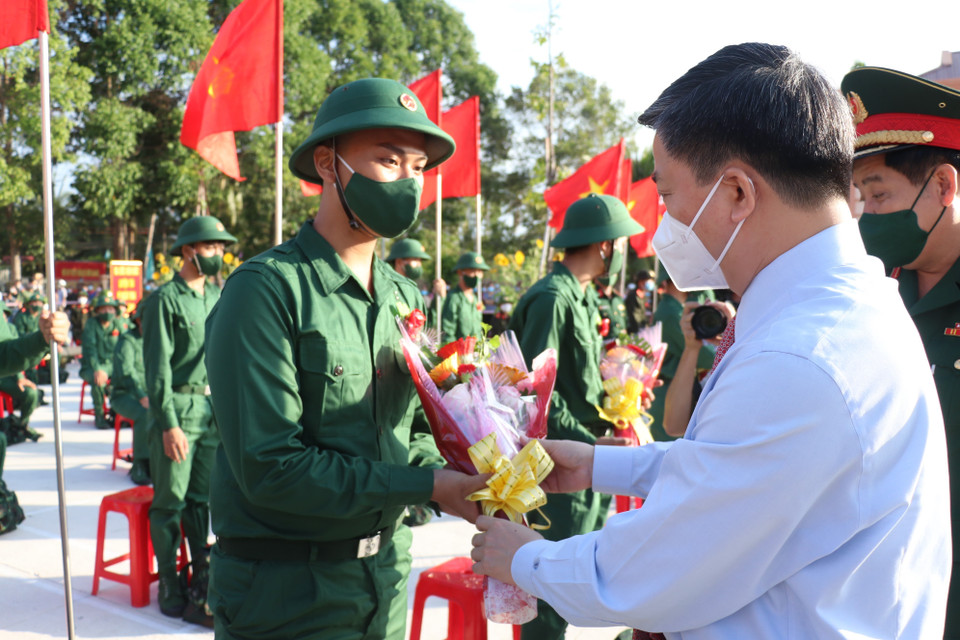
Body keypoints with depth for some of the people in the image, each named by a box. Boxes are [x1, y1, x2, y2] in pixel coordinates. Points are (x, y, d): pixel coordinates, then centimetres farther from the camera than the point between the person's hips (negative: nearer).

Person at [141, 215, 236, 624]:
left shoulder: (217, 296, 11)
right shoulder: (165, 300, -9)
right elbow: (157, 367, -12)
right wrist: (169, 424, -17)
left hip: (213, 406, 6)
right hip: (178, 406, -6)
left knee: (202, 498, 13)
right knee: (170, 502, 2)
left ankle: (201, 580, 23)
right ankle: (170, 591, 11)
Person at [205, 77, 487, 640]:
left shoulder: (404, 297, 7)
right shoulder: (268, 288, -17)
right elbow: (268, 466, -23)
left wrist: (459, 487, -9)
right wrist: (427, 486, -22)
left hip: (386, 579, 7)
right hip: (285, 594, -7)